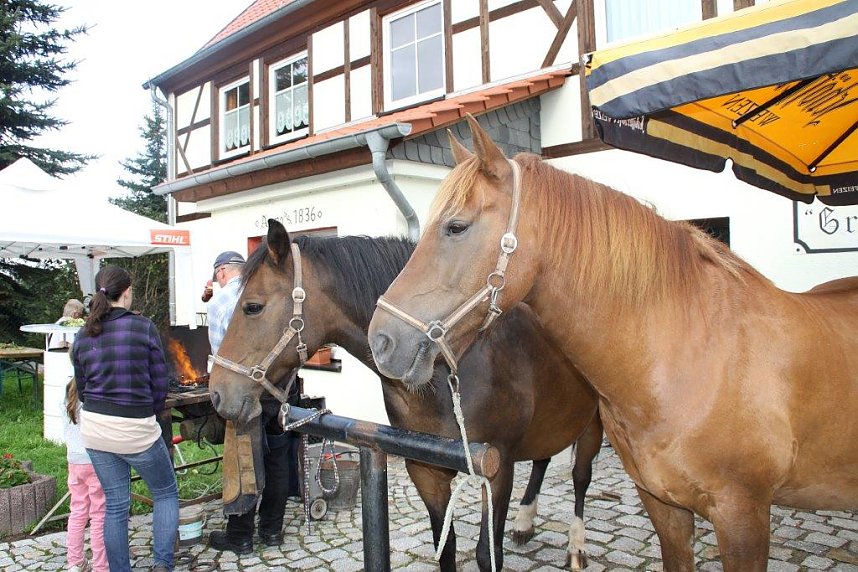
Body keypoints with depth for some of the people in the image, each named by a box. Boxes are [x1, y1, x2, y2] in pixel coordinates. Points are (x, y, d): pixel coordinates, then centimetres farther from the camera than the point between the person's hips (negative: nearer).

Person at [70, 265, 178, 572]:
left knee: (115, 504, 16)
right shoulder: (144, 327, -12)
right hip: (135, 428, -4)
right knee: (166, 493, 16)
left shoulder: (83, 336, 2)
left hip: (94, 428, 5)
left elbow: (82, 388, 10)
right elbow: (159, 383, -7)